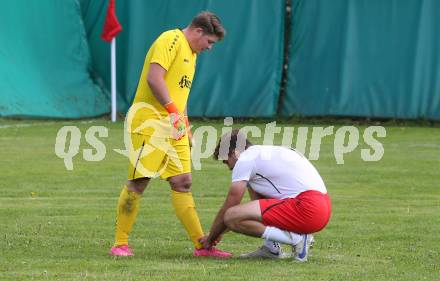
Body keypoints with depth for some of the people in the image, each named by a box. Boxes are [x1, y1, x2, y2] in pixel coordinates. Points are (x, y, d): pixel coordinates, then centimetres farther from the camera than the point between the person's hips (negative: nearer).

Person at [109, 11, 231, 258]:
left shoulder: (191, 53, 21)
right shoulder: (171, 40, -9)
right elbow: (154, 78, -21)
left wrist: (186, 126, 22)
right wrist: (173, 111, -23)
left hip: (174, 127, 9)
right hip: (150, 122, -9)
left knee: (183, 182, 6)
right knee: (139, 181, -8)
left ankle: (201, 244, 6)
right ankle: (120, 244, -2)